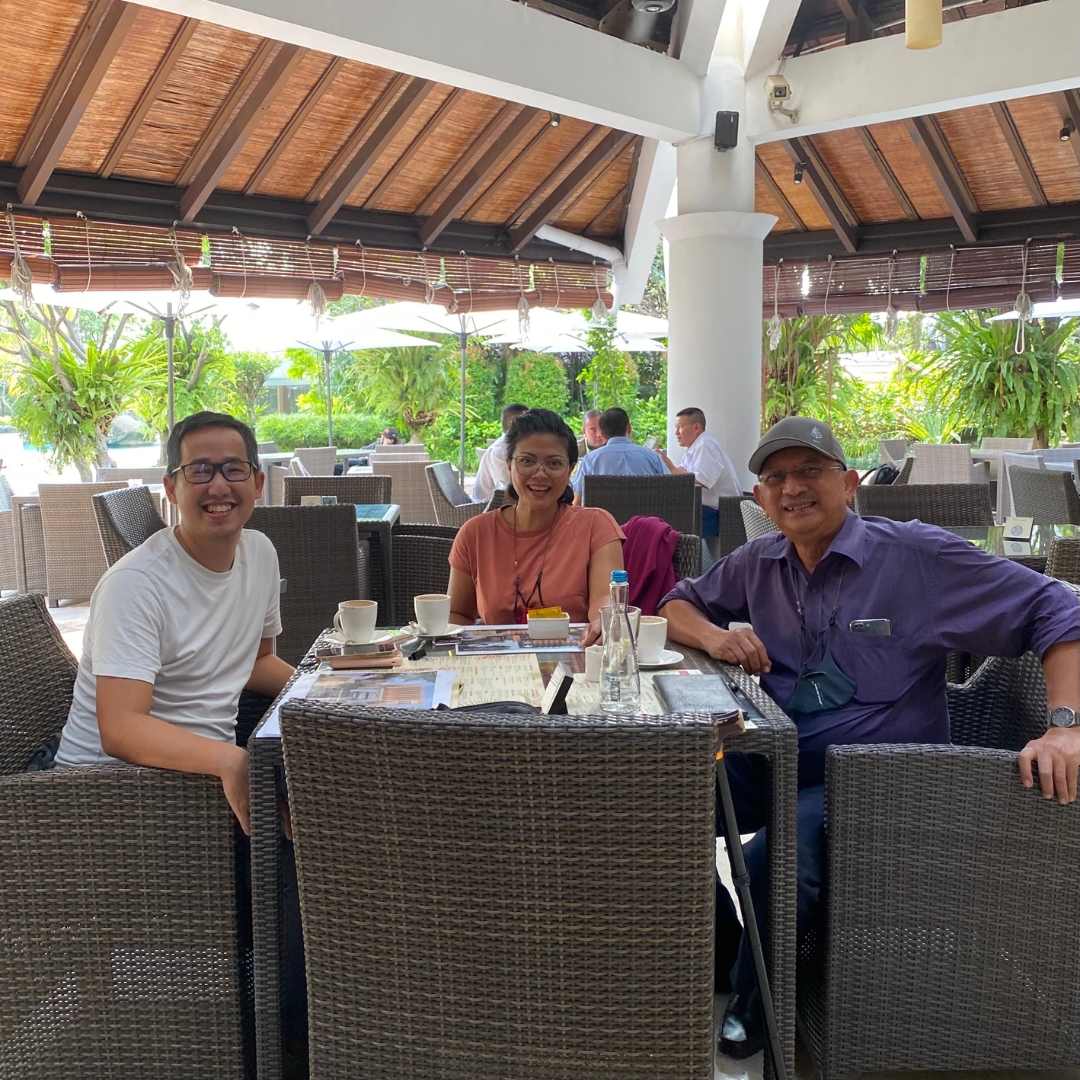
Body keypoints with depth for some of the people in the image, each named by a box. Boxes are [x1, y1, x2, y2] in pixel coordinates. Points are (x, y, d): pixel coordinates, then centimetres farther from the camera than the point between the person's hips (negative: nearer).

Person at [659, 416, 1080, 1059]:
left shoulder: (917, 556, -6)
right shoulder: (759, 564, 9)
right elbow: (680, 604, 23)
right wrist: (714, 635, -2)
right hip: (776, 763, 5)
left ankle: (753, 1009, 0)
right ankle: (720, 951, 9)